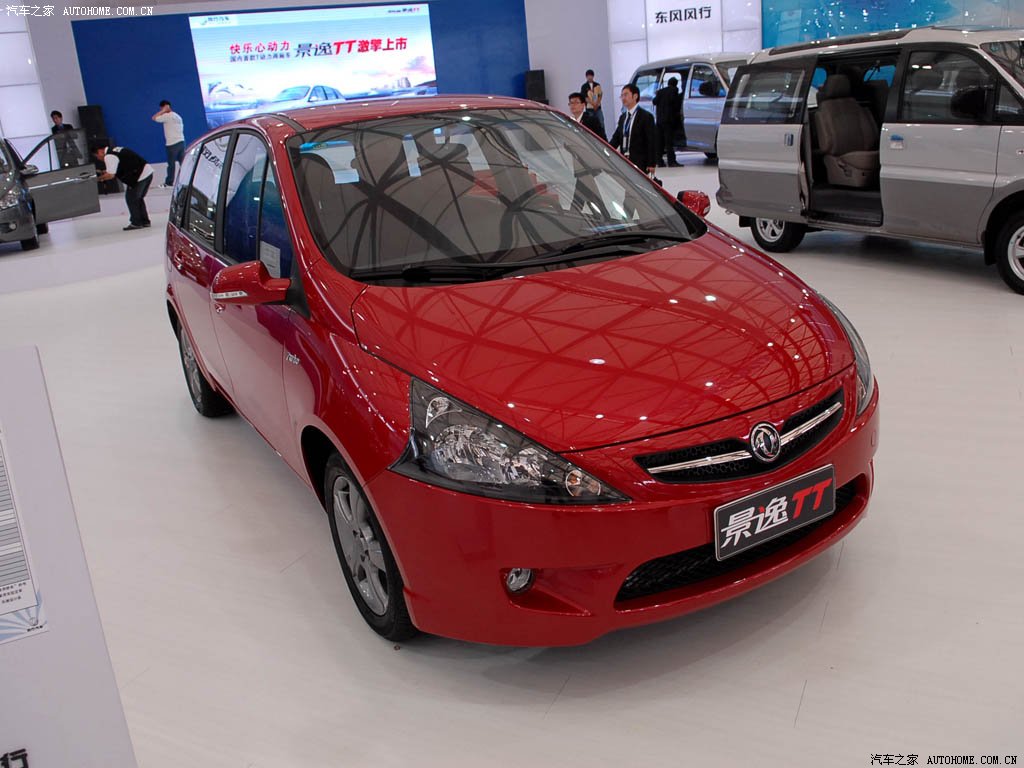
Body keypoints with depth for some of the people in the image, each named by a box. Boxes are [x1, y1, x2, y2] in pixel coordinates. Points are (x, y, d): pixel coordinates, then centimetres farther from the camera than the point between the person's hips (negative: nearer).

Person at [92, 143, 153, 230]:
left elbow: (111, 175, -12)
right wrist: (107, 172, 21)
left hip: (139, 176, -9)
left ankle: (136, 223, 8)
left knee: (131, 199, 3)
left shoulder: (109, 156, -9)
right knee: (138, 198, 20)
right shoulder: (115, 149, 21)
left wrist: (100, 178, 5)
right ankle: (145, 221, 23)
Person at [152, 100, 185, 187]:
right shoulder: (178, 116, 17)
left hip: (172, 144, -8)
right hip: (181, 141, 8)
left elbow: (154, 118, -10)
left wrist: (163, 111, -3)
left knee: (171, 164, 0)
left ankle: (169, 182, 7)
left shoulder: (167, 116, -9)